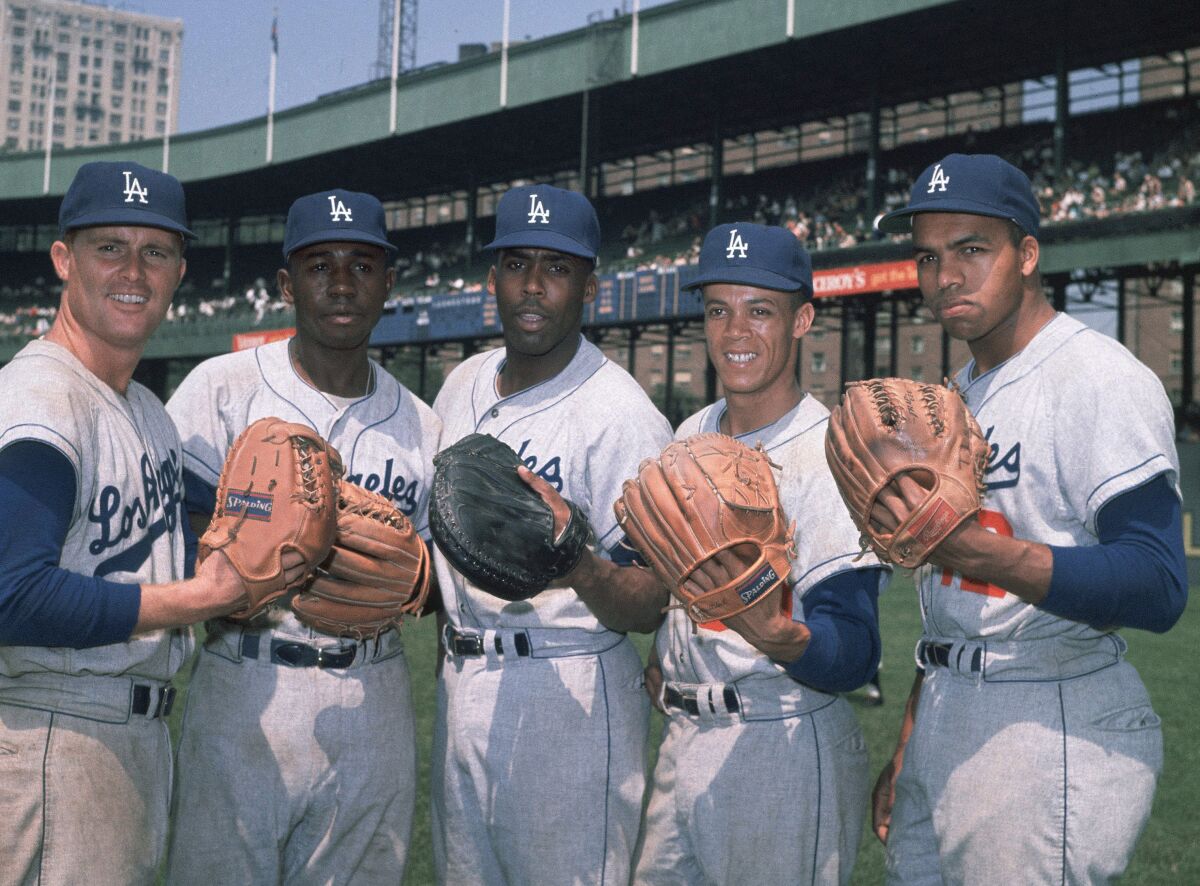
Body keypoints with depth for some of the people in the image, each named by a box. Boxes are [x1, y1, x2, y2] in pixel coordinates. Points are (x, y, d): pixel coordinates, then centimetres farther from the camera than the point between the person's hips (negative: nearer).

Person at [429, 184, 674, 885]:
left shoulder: (622, 415, -14)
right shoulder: (463, 386, 9)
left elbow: (651, 607, -18)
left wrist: (576, 564, -35)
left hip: (569, 700, -7)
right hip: (459, 682, 7)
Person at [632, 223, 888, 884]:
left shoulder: (831, 454, -14)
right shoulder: (689, 438, 8)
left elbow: (853, 657, -20)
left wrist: (772, 634, -38)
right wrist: (661, 656, 9)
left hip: (788, 750, -7)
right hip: (682, 742, 7)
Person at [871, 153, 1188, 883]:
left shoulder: (1103, 379, -13)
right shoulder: (959, 392, 15)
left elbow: (1157, 586, -24)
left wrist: (970, 547, -34)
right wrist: (910, 741, 18)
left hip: (1055, 729, -8)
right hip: (948, 720, 8)